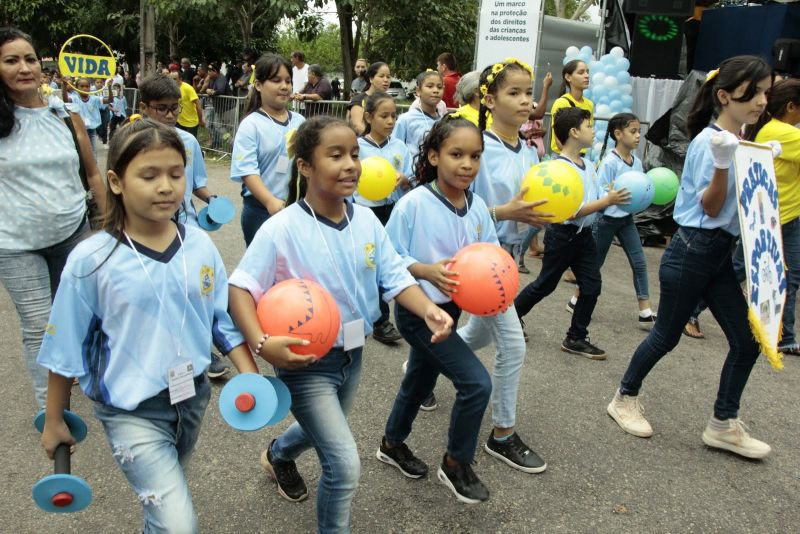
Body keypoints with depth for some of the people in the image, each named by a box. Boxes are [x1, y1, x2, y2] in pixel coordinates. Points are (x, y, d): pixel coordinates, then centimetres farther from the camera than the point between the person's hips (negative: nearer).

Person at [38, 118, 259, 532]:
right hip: (131, 410, -4)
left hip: (193, 397, 4)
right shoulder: (91, 260, -17)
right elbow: (66, 348, -6)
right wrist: (54, 420, 2)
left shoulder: (200, 245, -8)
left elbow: (225, 320, 2)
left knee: (163, 497, 27)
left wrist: (251, 377, -7)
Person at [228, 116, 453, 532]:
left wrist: (428, 309, -25)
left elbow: (394, 276, -7)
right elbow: (241, 287, -20)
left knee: (323, 431, 31)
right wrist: (263, 344, -34)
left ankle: (278, 455, 65)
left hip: (352, 355, 6)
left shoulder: (367, 221, -7)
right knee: (345, 464, -9)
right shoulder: (282, 229, -23)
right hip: (305, 362, -6)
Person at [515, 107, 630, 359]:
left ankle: (576, 338, 17)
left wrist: (614, 197, -10)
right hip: (562, 235, -7)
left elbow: (596, 198, 8)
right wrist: (607, 201, -25)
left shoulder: (588, 164, 7)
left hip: (584, 235, 7)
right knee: (545, 285, 7)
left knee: (592, 286, 5)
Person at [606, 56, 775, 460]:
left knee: (748, 339, 7)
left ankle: (723, 424, 20)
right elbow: (710, 207, -19)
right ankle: (625, 398, 27)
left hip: (721, 254, 9)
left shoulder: (742, 141, 10)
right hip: (692, 251, -8)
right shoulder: (708, 142, -16)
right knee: (666, 336, 5)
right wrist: (722, 163, -32)